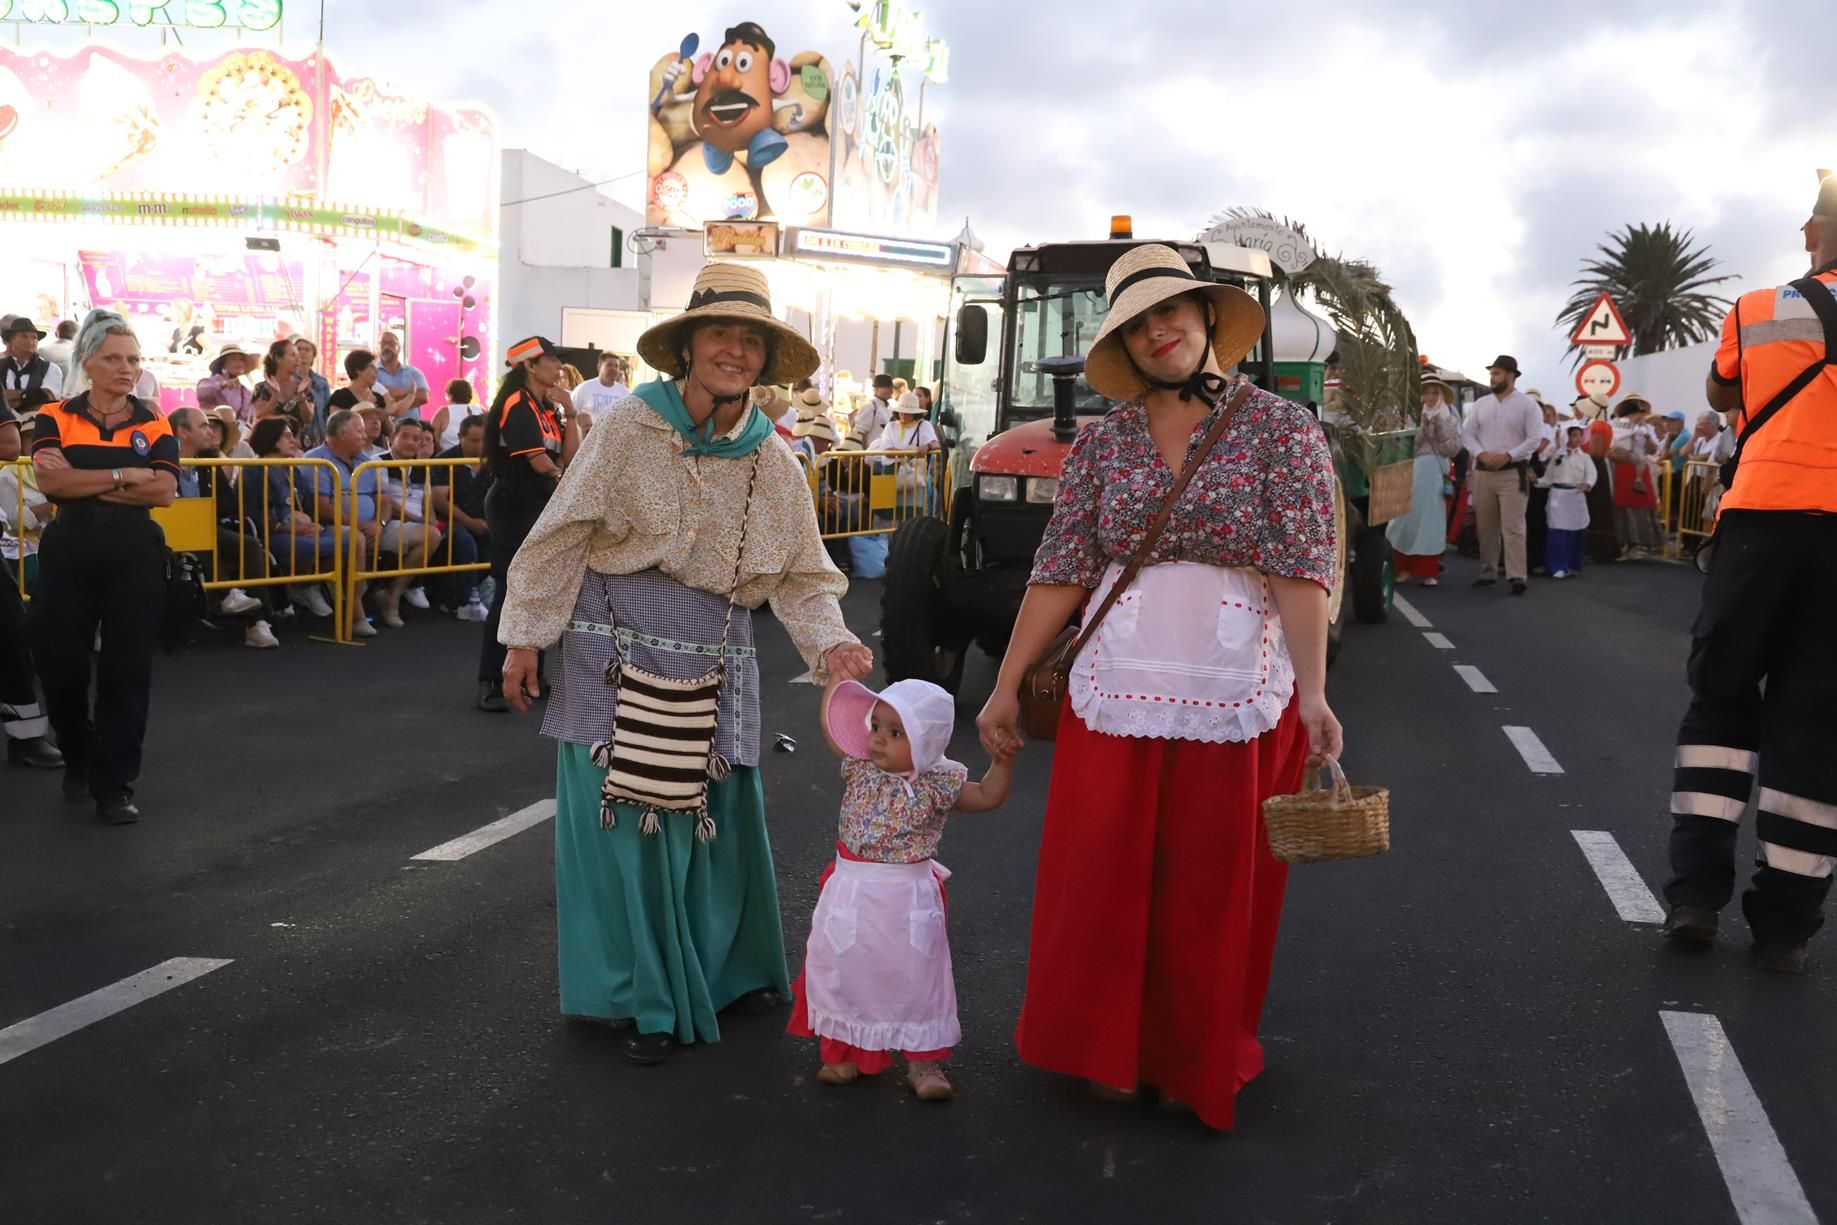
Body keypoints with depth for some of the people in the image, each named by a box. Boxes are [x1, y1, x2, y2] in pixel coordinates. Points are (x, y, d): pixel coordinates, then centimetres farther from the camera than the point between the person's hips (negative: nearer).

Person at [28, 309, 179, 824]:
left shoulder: (154, 425, 4)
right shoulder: (55, 418, 2)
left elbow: (164, 491, -11)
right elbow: (50, 480, -14)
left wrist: (83, 482, -13)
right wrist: (122, 476, -15)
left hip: (135, 555, 0)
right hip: (68, 553, 0)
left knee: (127, 669, 0)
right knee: (59, 665, 5)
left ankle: (115, 785, 8)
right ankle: (79, 760, 32)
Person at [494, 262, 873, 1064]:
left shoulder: (772, 462, 5)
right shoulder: (629, 427, -7)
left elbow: (800, 575, 7)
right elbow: (561, 536, -5)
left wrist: (831, 643, -11)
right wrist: (525, 637, -5)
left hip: (716, 653, 3)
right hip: (620, 641, -3)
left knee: (719, 817, 9)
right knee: (623, 817, 1)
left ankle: (728, 971, 30)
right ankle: (649, 998, 16)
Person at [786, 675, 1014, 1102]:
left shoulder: (938, 784, -10)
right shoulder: (860, 768, -4)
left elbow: (989, 797, -1)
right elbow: (831, 721, 4)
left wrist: (1003, 758, -13)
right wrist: (839, 672, 2)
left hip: (908, 900, -2)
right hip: (851, 894, 3)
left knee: (915, 976, 6)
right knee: (844, 969, 12)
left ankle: (924, 1061, 21)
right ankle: (847, 1050, 32)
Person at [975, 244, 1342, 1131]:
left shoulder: (1281, 430, -2)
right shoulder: (1103, 443, 6)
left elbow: (1300, 570, -10)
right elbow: (1060, 574, 5)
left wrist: (1313, 690, -20)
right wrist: (1006, 686, 3)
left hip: (1239, 705, -2)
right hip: (1115, 694, 2)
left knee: (1213, 891, 8)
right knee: (1101, 880, 8)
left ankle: (1196, 1060, 28)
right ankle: (1109, 1047, 28)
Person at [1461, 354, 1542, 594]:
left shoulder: (1527, 404, -2)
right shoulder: (1480, 404, 10)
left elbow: (1534, 438, -7)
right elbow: (1467, 434, 7)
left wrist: (1508, 456, -17)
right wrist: (1481, 454, -11)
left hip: (1513, 473, -5)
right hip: (1483, 472, 5)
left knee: (1513, 527, -11)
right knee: (1486, 527, 9)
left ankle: (1517, 577, -12)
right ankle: (1488, 573, 18)